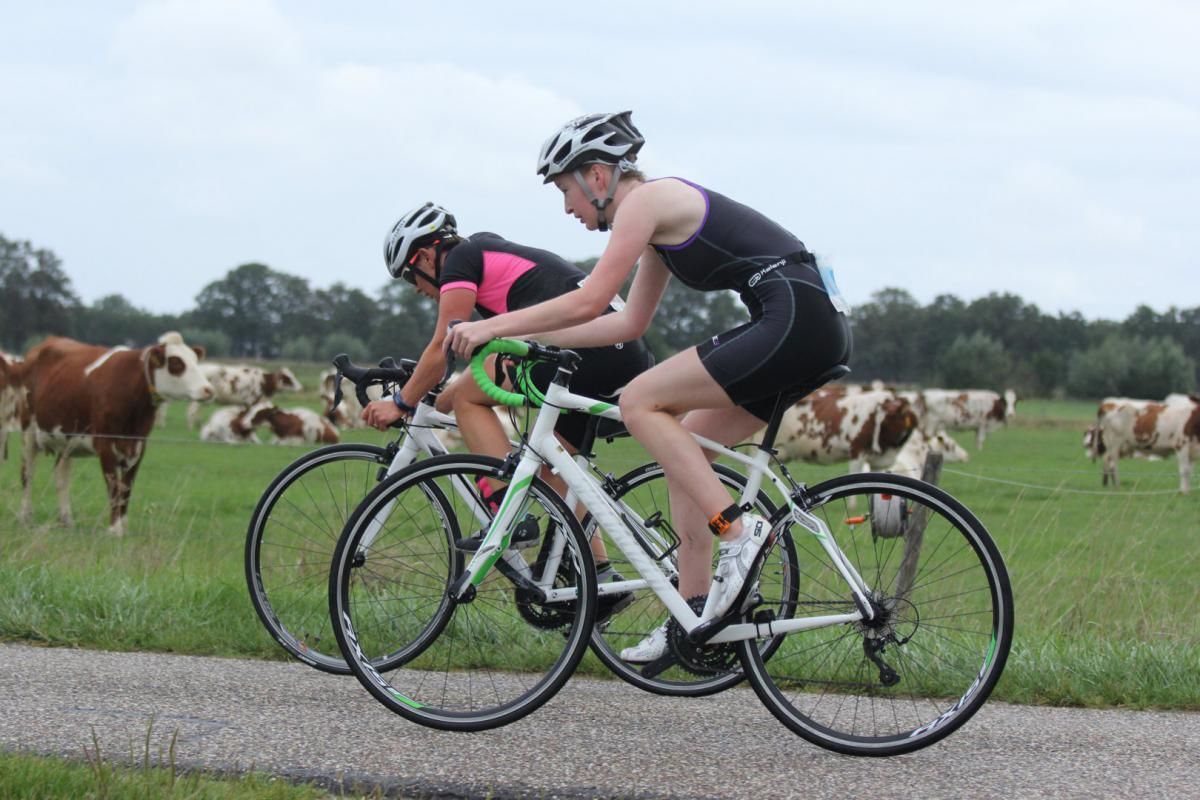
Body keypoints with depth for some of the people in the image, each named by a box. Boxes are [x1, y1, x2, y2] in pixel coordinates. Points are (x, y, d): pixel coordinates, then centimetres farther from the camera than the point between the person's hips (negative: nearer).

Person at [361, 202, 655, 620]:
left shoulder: (461, 260, 5)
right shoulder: (494, 254, 32)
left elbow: (442, 349, 1)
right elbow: (494, 356, 35)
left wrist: (401, 403, 12)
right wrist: (447, 397, 35)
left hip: (583, 342, -10)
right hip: (628, 355, 10)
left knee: (467, 397, 2)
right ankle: (601, 578, 17)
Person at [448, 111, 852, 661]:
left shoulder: (643, 201, -6)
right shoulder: (662, 208, 23)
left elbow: (588, 302, -12)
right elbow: (630, 322, 29)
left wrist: (493, 325, -4)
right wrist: (530, 337, 28)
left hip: (794, 321, -10)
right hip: (817, 327, 10)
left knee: (640, 403, -9)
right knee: (683, 445, 14)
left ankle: (738, 533, -13)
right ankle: (693, 612, 13)